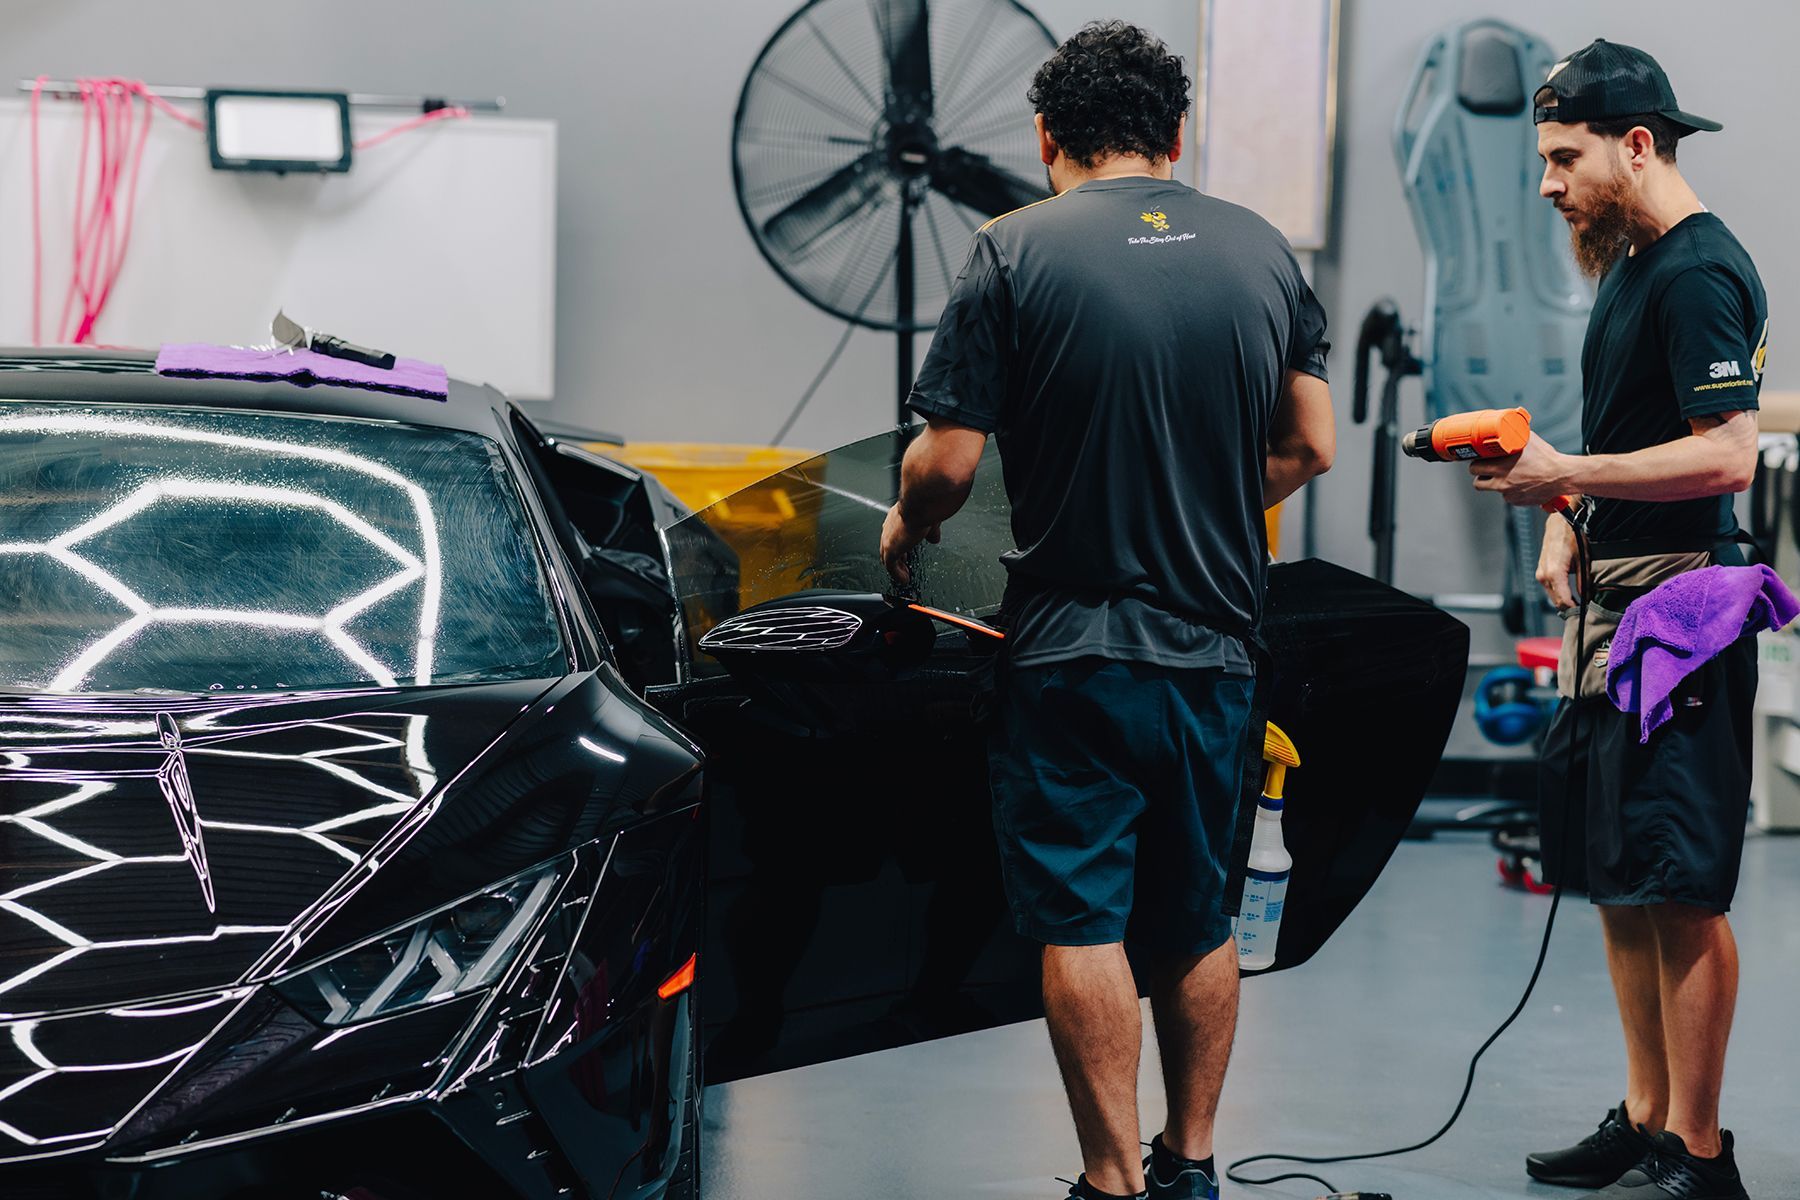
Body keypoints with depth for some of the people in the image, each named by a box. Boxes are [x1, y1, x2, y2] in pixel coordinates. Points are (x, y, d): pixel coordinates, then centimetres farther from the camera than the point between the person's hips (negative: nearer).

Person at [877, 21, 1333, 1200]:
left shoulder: (1017, 252, -8)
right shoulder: (1263, 250, 5)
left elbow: (947, 461, -11)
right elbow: (1310, 446, 9)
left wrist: (907, 528, 11)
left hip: (1073, 646, -5)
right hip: (1217, 642, 5)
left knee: (1083, 924, 0)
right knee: (1197, 924, 16)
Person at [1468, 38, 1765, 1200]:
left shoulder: (1698, 273, -15)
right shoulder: (1631, 263, 17)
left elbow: (1728, 456, -23)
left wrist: (1563, 474, -21)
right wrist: (1568, 519, 14)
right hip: (1615, 597, 11)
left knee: (1681, 889, -6)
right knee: (1619, 879, 14)